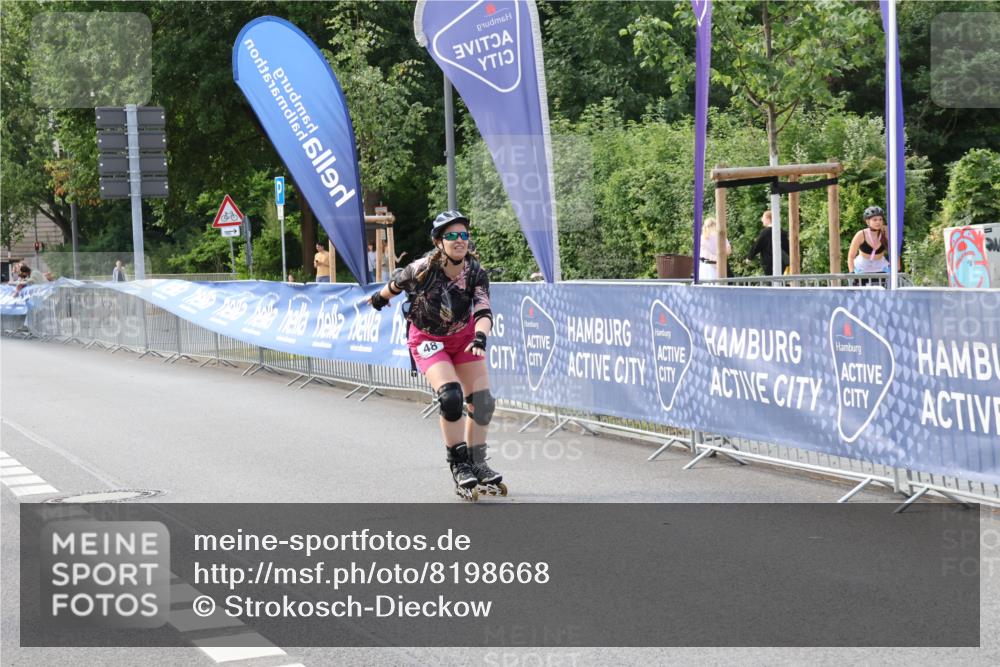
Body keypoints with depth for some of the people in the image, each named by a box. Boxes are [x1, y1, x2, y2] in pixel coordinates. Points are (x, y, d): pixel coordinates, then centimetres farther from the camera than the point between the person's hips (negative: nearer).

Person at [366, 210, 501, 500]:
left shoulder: (475, 272, -19)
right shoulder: (423, 269, -26)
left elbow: (483, 311, -30)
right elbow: (396, 285, -5)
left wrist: (480, 338, -49)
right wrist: (378, 299, 15)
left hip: (464, 337, 3)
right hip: (428, 340, -3)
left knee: (482, 401, -6)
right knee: (451, 396, -24)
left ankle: (477, 464, 11)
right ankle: (459, 465, -11)